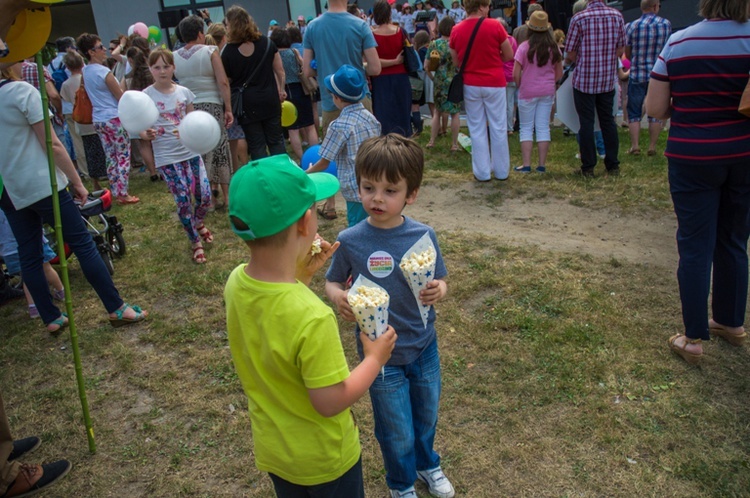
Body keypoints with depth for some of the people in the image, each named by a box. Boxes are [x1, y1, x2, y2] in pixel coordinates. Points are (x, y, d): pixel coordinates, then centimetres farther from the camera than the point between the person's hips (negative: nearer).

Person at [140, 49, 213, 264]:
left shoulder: (184, 92, 4)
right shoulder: (146, 96, -4)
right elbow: (141, 129, -3)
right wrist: (147, 135, -26)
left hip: (191, 151, 3)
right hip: (167, 157, -3)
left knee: (204, 195, 0)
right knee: (183, 200, -4)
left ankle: (198, 223, 35)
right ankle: (196, 243, 14)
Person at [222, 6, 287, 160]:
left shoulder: (228, 51, -9)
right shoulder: (266, 43, -1)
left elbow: (226, 81, -6)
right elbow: (280, 70, 3)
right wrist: (281, 90, 15)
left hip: (246, 102, -2)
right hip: (270, 98, 2)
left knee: (256, 145, 6)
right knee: (276, 140, 11)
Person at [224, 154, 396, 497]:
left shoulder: (236, 282, -16)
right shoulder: (313, 316, -38)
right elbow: (330, 403, -27)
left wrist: (301, 275, -3)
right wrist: (375, 358, -13)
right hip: (322, 458, -6)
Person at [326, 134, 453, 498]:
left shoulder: (423, 236, -13)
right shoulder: (350, 241, -17)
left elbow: (440, 283, -2)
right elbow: (332, 281, -2)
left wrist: (439, 290, -24)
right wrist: (337, 296, -24)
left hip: (425, 347, 2)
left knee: (427, 416, 25)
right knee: (398, 433, 16)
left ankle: (427, 465, 58)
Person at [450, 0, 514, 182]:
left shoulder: (456, 30, -2)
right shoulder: (495, 26, -9)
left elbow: (456, 62, 6)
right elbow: (509, 55, -2)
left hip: (470, 85, 2)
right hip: (494, 84, -2)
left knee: (477, 129, 9)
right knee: (498, 128, 8)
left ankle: (482, 172, 11)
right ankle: (501, 170, 16)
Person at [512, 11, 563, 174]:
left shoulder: (524, 47, -10)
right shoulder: (554, 48, 2)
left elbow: (516, 74, -11)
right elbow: (559, 74, 7)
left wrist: (520, 86, 7)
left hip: (528, 92, -3)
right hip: (548, 91, 3)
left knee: (526, 128, 4)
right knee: (543, 127, 7)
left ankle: (526, 164, 2)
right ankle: (542, 165, 8)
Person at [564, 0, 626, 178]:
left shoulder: (579, 18, -11)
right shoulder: (617, 16, 0)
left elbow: (570, 54, -7)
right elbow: (621, 50, 4)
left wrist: (568, 61, 15)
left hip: (584, 80, -3)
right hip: (608, 79, 4)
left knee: (586, 123, 3)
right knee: (608, 121, 13)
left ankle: (588, 167, 6)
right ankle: (613, 165, 18)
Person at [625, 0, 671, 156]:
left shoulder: (631, 26, -7)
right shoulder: (666, 24, -1)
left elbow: (627, 53, 1)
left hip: (637, 75, -1)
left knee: (634, 112, 8)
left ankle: (635, 145, 3)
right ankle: (652, 146, 9)